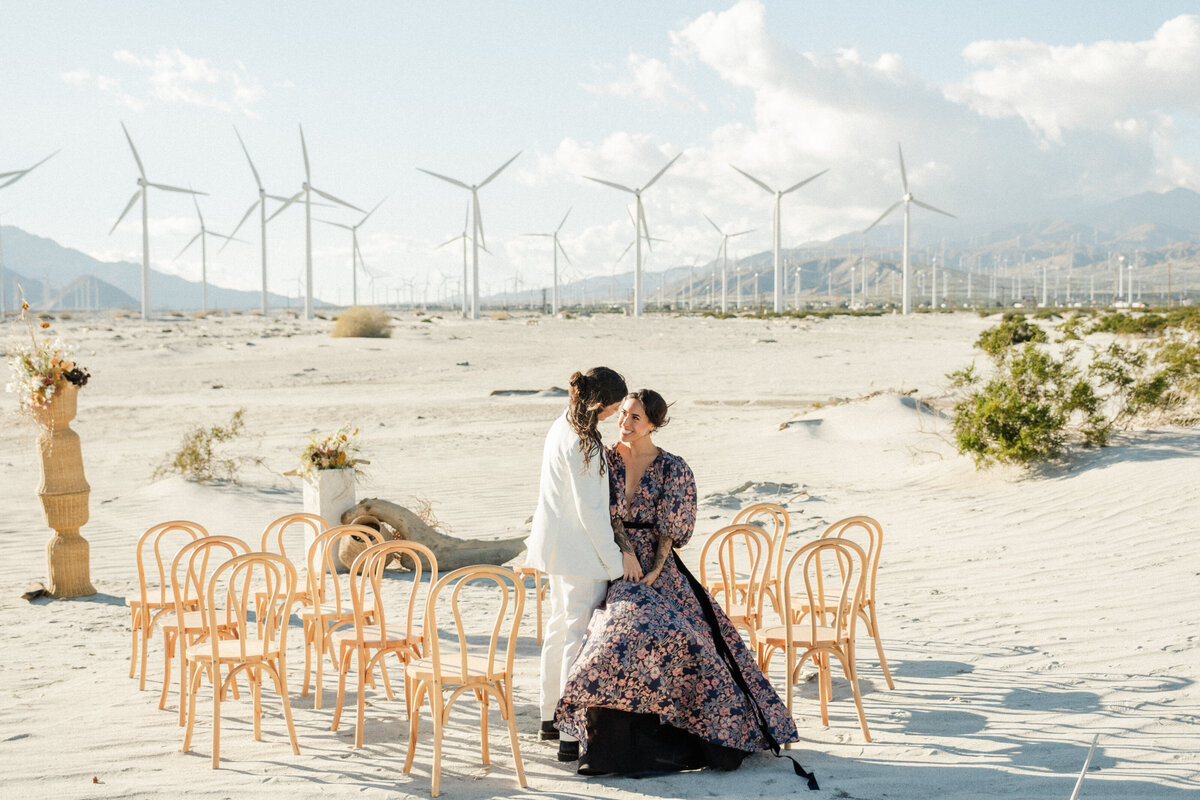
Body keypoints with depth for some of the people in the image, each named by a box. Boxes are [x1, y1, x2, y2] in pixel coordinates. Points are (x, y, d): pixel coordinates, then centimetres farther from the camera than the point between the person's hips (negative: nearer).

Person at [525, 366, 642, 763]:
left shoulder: (561, 428, 8)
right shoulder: (583, 444, -22)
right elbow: (590, 510, -21)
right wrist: (616, 558, -13)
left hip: (557, 547, 10)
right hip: (581, 552, -10)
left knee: (560, 626, 20)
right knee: (579, 634, -7)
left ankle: (551, 716, 33)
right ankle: (572, 736, -6)